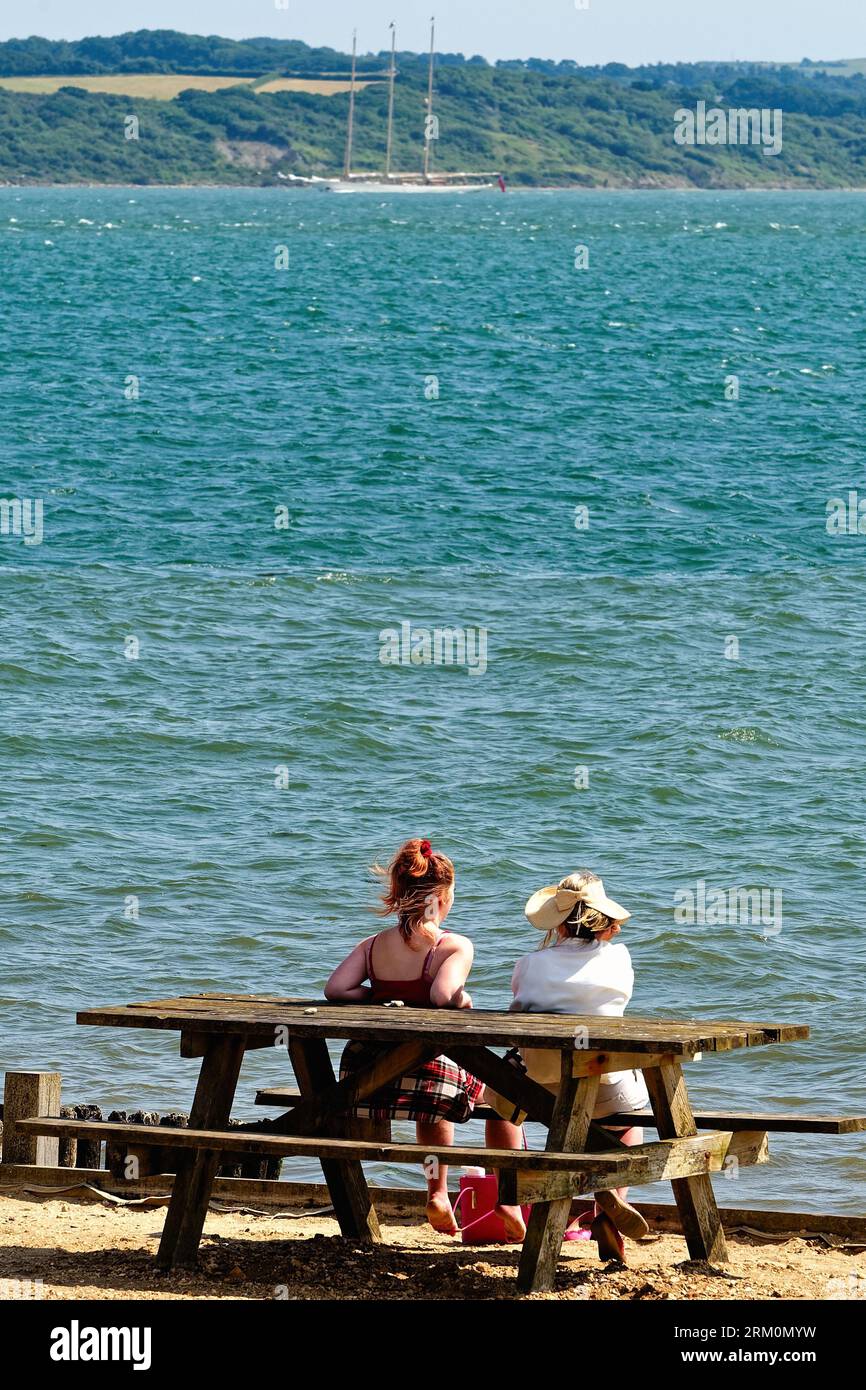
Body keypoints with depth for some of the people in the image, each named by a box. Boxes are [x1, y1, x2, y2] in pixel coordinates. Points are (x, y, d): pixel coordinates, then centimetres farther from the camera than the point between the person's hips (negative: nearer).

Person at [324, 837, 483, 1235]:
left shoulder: (373, 945, 5)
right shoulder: (455, 946, -9)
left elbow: (335, 988, -7)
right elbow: (442, 995, -25)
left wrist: (382, 997, 7)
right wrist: (464, 1000, -2)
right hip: (435, 1074, -5)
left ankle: (438, 1192, 39)